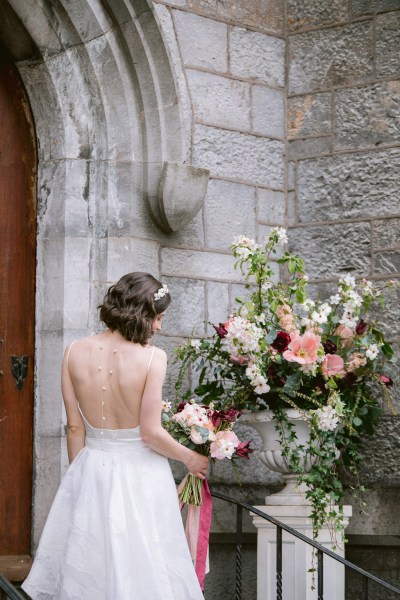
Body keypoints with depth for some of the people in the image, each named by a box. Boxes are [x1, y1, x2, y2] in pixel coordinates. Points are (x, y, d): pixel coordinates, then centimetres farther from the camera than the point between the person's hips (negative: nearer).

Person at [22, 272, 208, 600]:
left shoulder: (76, 352, -6)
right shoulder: (153, 357, -17)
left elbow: (74, 427, -1)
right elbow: (151, 433, -16)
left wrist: (80, 474, 11)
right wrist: (191, 458, 0)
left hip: (91, 469, 4)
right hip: (139, 474, -4)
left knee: (84, 565, 15)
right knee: (140, 568, 8)